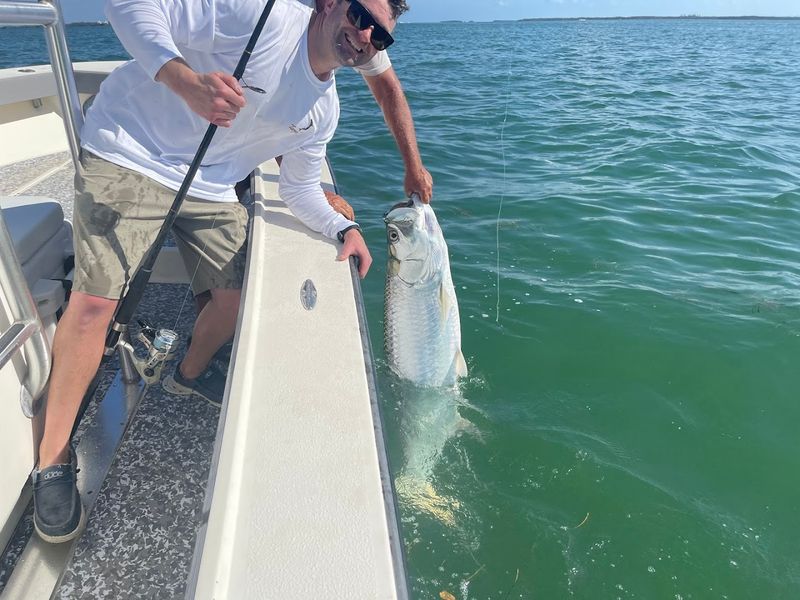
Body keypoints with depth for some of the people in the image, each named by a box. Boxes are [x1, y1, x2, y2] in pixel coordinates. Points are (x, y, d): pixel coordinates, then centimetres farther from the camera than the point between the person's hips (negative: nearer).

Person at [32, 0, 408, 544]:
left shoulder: (324, 110, 6)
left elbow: (300, 188, 13)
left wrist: (344, 227, -5)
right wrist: (186, 81, -35)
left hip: (210, 189, 7)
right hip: (130, 151, -6)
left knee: (238, 294, 1)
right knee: (95, 299, -15)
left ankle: (189, 377, 33)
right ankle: (54, 459, 0)